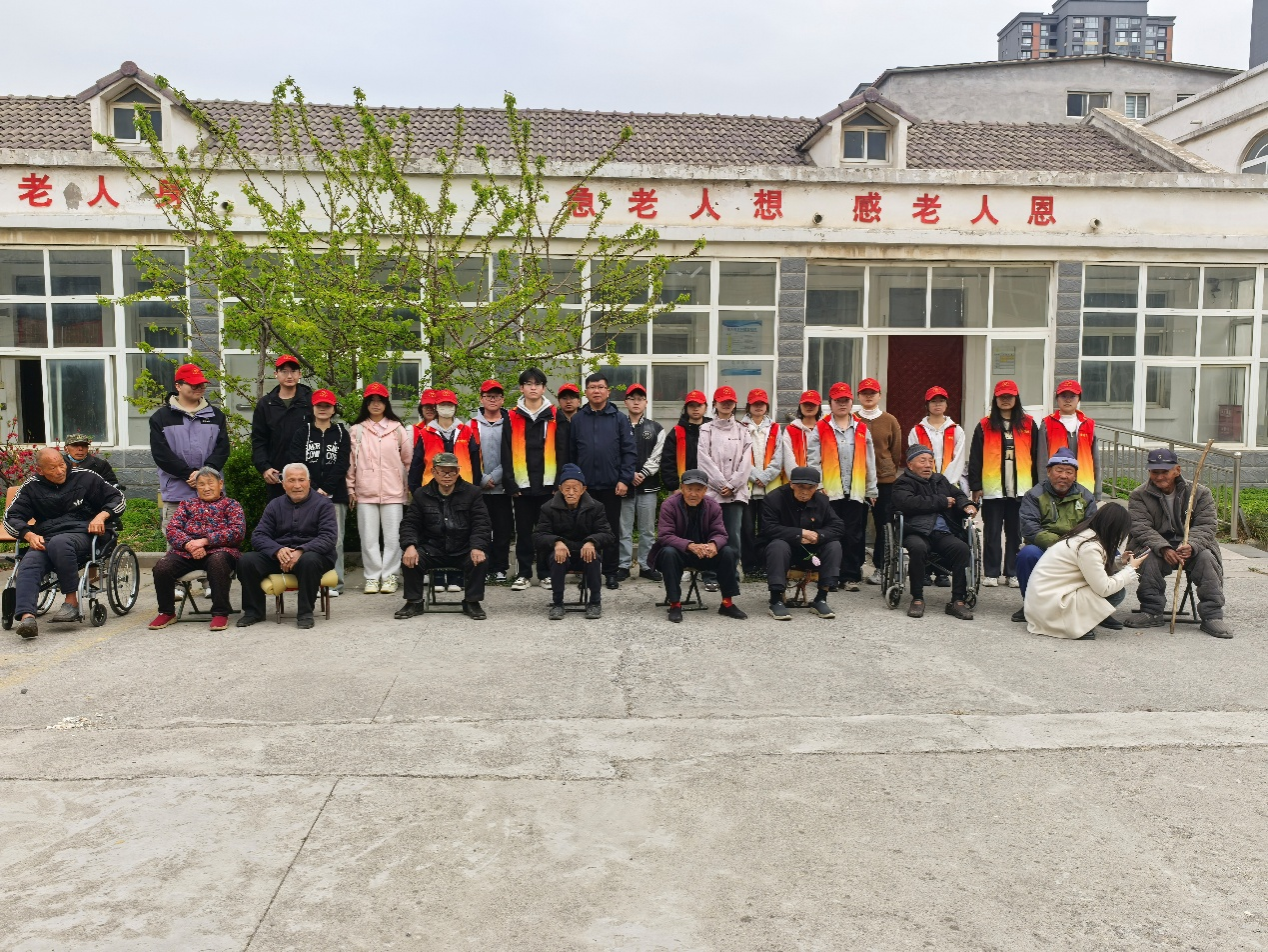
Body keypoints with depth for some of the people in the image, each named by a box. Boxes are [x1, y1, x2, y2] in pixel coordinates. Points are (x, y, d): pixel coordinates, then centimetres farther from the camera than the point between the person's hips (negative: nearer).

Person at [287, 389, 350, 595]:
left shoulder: (341, 433, 10)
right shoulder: (302, 433, 11)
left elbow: (342, 465, 1)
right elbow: (296, 463, 1)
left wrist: (325, 489, -11)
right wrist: (314, 489, -10)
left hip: (335, 494, 0)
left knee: (335, 540, -1)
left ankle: (335, 583, 4)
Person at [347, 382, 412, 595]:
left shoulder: (397, 428, 7)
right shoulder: (356, 431, 8)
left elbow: (408, 459, 9)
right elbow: (350, 462, 8)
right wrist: (350, 489, 5)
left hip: (393, 491, 0)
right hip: (365, 492, 1)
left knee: (392, 537, -1)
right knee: (369, 537, 1)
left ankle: (390, 576, 6)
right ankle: (372, 577, 8)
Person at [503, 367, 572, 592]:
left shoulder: (555, 417, 5)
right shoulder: (512, 418, 6)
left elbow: (562, 452, 3)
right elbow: (506, 453, 3)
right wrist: (511, 483, -5)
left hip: (548, 484, 0)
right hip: (522, 485, 0)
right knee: (523, 530, 6)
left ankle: (546, 572, 15)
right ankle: (523, 574, 13)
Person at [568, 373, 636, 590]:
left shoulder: (619, 419, 3)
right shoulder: (577, 419, 7)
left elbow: (629, 451, -1)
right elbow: (570, 454, 7)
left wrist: (624, 480, -9)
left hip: (611, 486, -1)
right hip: (584, 486, 1)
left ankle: (610, 573, 13)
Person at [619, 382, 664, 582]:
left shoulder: (656, 429, 9)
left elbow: (656, 457, 2)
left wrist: (643, 474, -10)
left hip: (648, 485, 1)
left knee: (647, 529, 6)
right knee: (624, 529, 2)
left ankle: (646, 565, 14)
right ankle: (623, 565, 10)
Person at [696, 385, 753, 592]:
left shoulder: (743, 431, 13)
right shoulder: (706, 430, 8)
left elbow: (746, 462, 5)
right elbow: (705, 461, -1)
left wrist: (732, 485, -6)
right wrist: (722, 484, -8)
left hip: (736, 492, 1)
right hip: (712, 490, -1)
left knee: (733, 536, -2)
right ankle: (711, 577, 3)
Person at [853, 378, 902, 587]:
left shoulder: (890, 421, 5)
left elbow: (897, 451, 9)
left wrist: (891, 471, 9)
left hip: (884, 480, 0)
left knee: (883, 525, 3)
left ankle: (879, 568, 13)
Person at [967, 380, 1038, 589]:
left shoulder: (1028, 424, 8)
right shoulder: (985, 425, 4)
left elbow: (1035, 456, 9)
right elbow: (975, 458, 2)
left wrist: (1036, 485, 5)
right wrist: (975, 486, -3)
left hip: (1020, 488, 1)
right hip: (992, 489, -1)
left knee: (1016, 532, 6)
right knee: (992, 533, 3)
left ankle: (1013, 573, 14)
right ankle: (991, 573, 10)